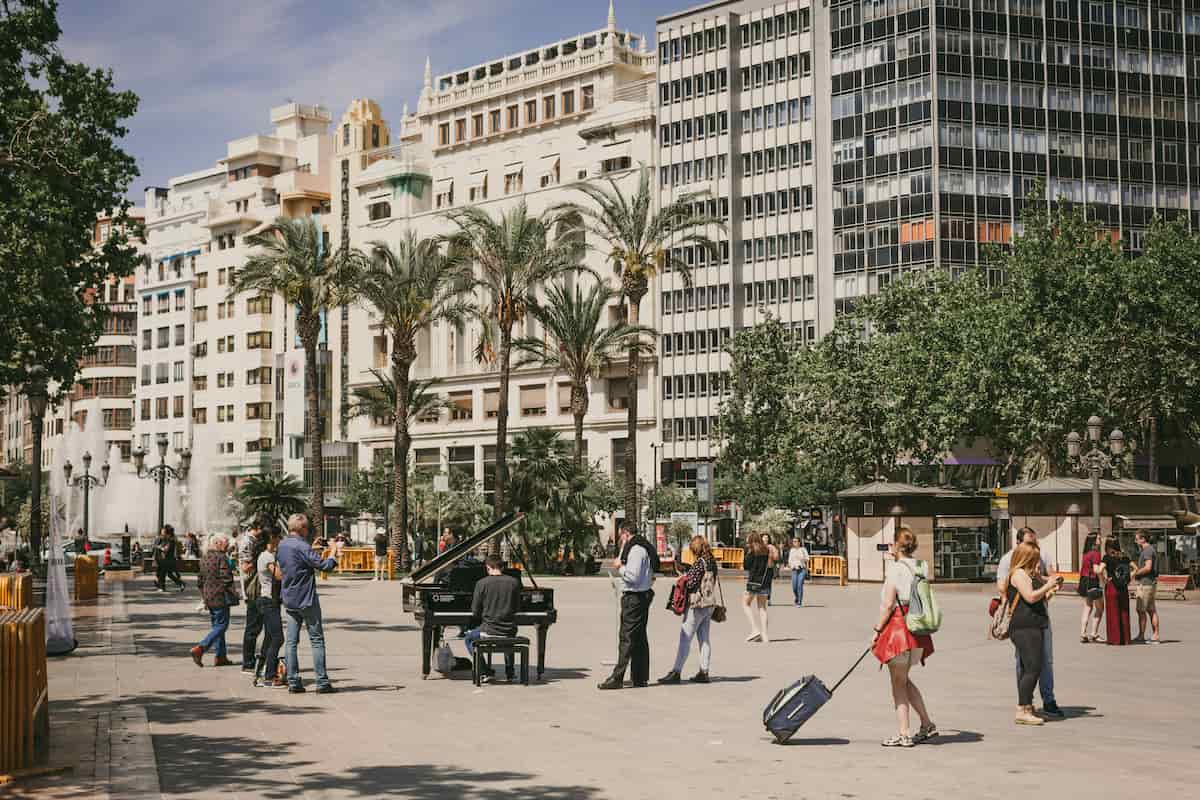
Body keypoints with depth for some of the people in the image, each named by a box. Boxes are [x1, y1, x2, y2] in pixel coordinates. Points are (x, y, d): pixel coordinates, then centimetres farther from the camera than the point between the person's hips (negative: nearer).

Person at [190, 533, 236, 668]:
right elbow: (226, 579, -18)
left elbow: (201, 580, 17)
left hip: (208, 597, 9)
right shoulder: (221, 558, -14)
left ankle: (220, 657, 15)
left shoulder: (204, 558, 12)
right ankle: (200, 649, -16)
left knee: (216, 625, 14)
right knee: (221, 625, -4)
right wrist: (233, 595, -5)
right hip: (220, 598, -9)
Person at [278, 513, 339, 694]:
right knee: (316, 640, -1)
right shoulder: (302, 546, -17)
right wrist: (334, 559, 1)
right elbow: (322, 565, -19)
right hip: (306, 600, -7)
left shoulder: (281, 546, 8)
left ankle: (293, 682, 5)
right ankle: (322, 682, -2)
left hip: (289, 600, 7)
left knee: (291, 641, 7)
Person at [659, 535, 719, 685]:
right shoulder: (712, 562, 9)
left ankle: (676, 672, -8)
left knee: (685, 639, -6)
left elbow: (691, 583, -19)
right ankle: (704, 672, 12)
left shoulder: (699, 562, -15)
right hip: (709, 604, 9)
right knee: (704, 639, 11)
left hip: (697, 605, -9)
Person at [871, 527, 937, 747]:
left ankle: (904, 734, 5)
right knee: (904, 680, 21)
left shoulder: (895, 569, -13)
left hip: (898, 625, -8)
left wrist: (878, 630, -9)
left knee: (898, 683, 2)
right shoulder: (920, 567, 8)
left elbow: (888, 604, -16)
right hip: (917, 629, 8)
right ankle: (927, 724, 20)